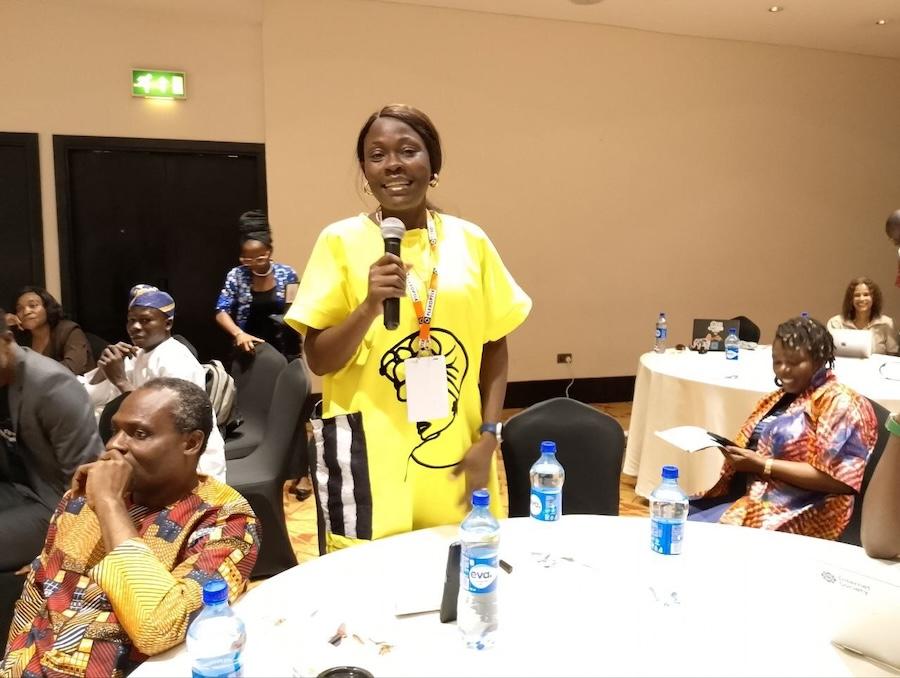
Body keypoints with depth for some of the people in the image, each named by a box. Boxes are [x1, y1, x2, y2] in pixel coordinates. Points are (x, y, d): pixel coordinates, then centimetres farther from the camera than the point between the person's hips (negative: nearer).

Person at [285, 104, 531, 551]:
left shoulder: (470, 241, 2)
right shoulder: (341, 241, -4)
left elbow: (495, 346, 8)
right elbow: (318, 361, -4)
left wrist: (488, 436, 1)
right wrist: (369, 306, -20)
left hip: (456, 455, 2)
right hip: (369, 456, -2)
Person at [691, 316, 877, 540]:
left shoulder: (839, 403, -6)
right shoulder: (778, 398, 19)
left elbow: (836, 478, -16)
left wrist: (763, 465, -17)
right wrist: (735, 451, -2)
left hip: (797, 514, -8)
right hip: (747, 495, 8)